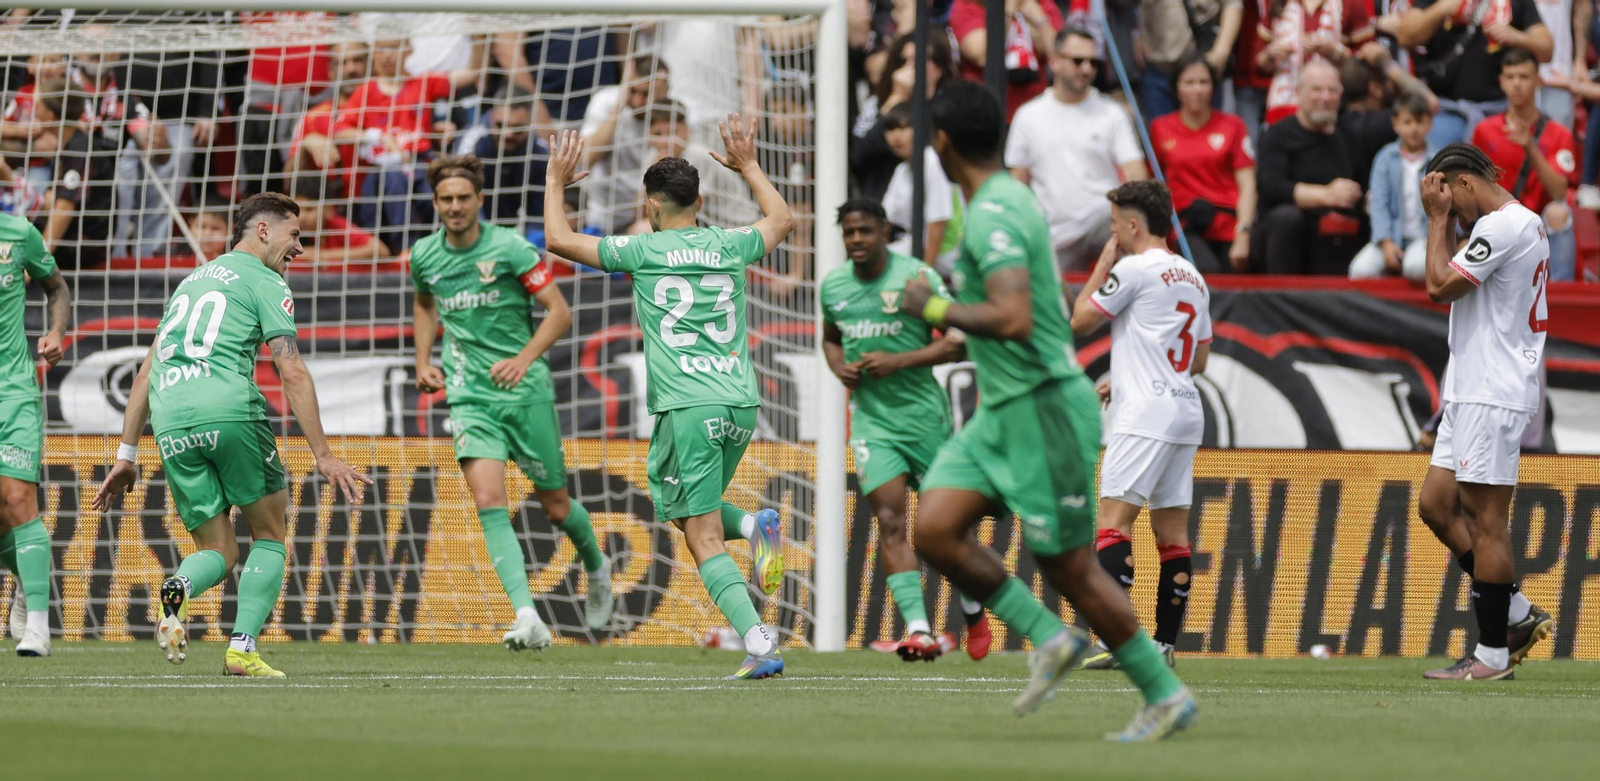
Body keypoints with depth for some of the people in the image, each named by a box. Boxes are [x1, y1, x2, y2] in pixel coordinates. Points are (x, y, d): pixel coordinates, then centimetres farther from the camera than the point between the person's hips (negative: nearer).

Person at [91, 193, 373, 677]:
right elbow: (291, 372, -4)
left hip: (170, 425, 5)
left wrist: (126, 455, 28)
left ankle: (180, 587, -23)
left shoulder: (193, 280, 28)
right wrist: (324, 456, -4)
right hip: (229, 410, -5)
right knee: (269, 534, 13)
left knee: (218, 553, 11)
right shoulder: (264, 282, 7)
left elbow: (147, 370, 27)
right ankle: (243, 649, -1)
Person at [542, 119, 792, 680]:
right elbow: (782, 219, 33)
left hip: (687, 406, -5)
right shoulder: (730, 246, 10)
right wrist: (748, 166, 45)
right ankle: (754, 525, -4)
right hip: (741, 402, 5)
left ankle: (759, 644, -21)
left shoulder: (643, 251, -1)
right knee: (685, 509, 26)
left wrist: (556, 182, 23)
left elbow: (558, 239, 9)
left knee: (704, 540, -6)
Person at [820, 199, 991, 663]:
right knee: (890, 522, -13)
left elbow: (957, 342, -9)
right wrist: (839, 367, 3)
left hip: (923, 412, -3)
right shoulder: (833, 286, 7)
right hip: (871, 419, 3)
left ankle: (974, 614, 30)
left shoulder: (917, 277, -9)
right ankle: (918, 630, -18)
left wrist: (899, 361, -18)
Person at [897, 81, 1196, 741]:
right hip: (1004, 412, 10)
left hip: (1043, 408, -10)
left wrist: (935, 308, -19)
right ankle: (1050, 638, 6)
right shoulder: (1010, 198, 12)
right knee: (934, 527, -2)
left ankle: (1166, 697, 10)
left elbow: (1013, 319, -32)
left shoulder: (993, 216, -20)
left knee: (1068, 567, -2)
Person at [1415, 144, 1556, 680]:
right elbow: (1451, 282, 25)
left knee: (1486, 521, -7)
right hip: (1472, 393, 11)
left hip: (1494, 395, -11)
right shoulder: (1521, 223, 18)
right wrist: (1445, 220, 16)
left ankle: (1493, 654, -3)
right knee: (1437, 505, 12)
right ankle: (1517, 615, 15)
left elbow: (1439, 286, -17)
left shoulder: (1503, 225, -15)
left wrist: (1439, 218, -7)